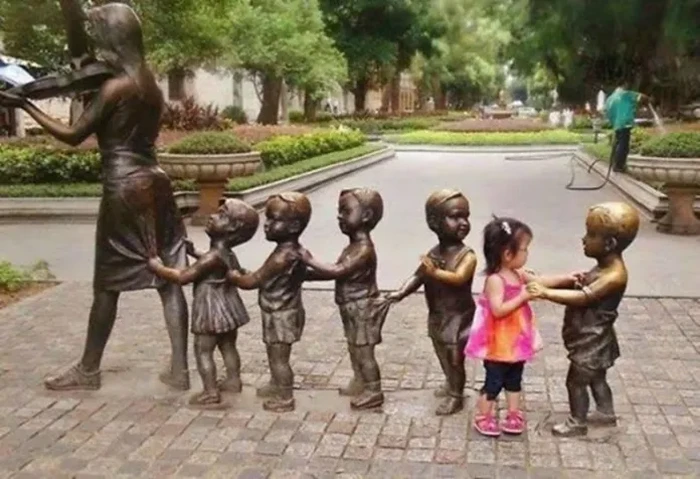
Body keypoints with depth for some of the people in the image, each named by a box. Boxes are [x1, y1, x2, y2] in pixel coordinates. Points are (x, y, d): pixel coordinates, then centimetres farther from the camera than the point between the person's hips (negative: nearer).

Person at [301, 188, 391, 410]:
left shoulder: (364, 249, -25)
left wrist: (310, 261, -26)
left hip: (362, 309, -10)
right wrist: (307, 274, 6)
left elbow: (338, 271, -32)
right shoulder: (353, 246, 8)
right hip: (352, 309, 10)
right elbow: (336, 271, 13)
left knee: (364, 352, 0)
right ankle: (360, 383, 37)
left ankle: (373, 392, 12)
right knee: (355, 349, 21)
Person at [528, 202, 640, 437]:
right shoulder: (604, 267, 1)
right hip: (590, 338, 9)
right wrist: (579, 281, -6)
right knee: (596, 378, 25)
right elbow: (586, 287, 15)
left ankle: (577, 422, 21)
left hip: (592, 341, -9)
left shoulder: (614, 275, -29)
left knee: (575, 381, 5)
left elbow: (583, 298, -34)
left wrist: (546, 292, -36)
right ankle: (606, 413, 42)